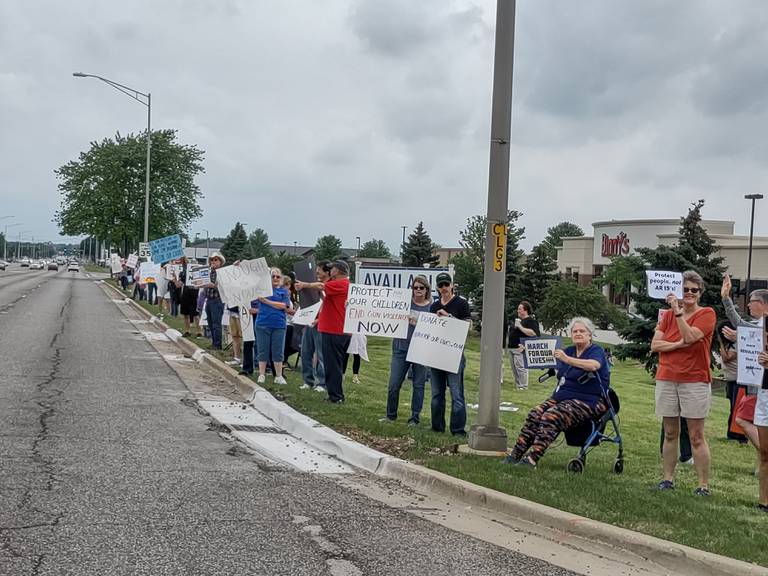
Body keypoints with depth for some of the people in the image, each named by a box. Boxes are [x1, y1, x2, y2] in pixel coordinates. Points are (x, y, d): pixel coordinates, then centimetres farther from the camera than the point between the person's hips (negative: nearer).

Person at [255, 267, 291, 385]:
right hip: (263, 323, 0)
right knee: (263, 351, 5)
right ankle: (261, 375, 13)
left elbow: (284, 306, -7)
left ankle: (279, 376, 12)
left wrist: (266, 301, -11)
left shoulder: (284, 291, 6)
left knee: (278, 352, 5)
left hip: (278, 325, 0)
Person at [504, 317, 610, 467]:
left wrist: (567, 359, -38)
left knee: (551, 417, -29)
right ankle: (515, 454, -15)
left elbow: (593, 365, -29)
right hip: (562, 396, 7)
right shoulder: (569, 351, 17)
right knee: (534, 415, -15)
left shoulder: (596, 351, -4)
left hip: (588, 401, -7)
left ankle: (532, 459, -33)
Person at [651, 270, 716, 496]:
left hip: (695, 382, -4)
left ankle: (704, 485, 4)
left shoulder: (707, 314, -2)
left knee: (696, 437, -2)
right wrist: (678, 344, -13)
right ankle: (668, 478, 18)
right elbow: (655, 345, 0)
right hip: (666, 380, 4)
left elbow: (690, 337, -18)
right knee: (670, 433, 10)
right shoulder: (668, 314, 9)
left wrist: (678, 312, -21)